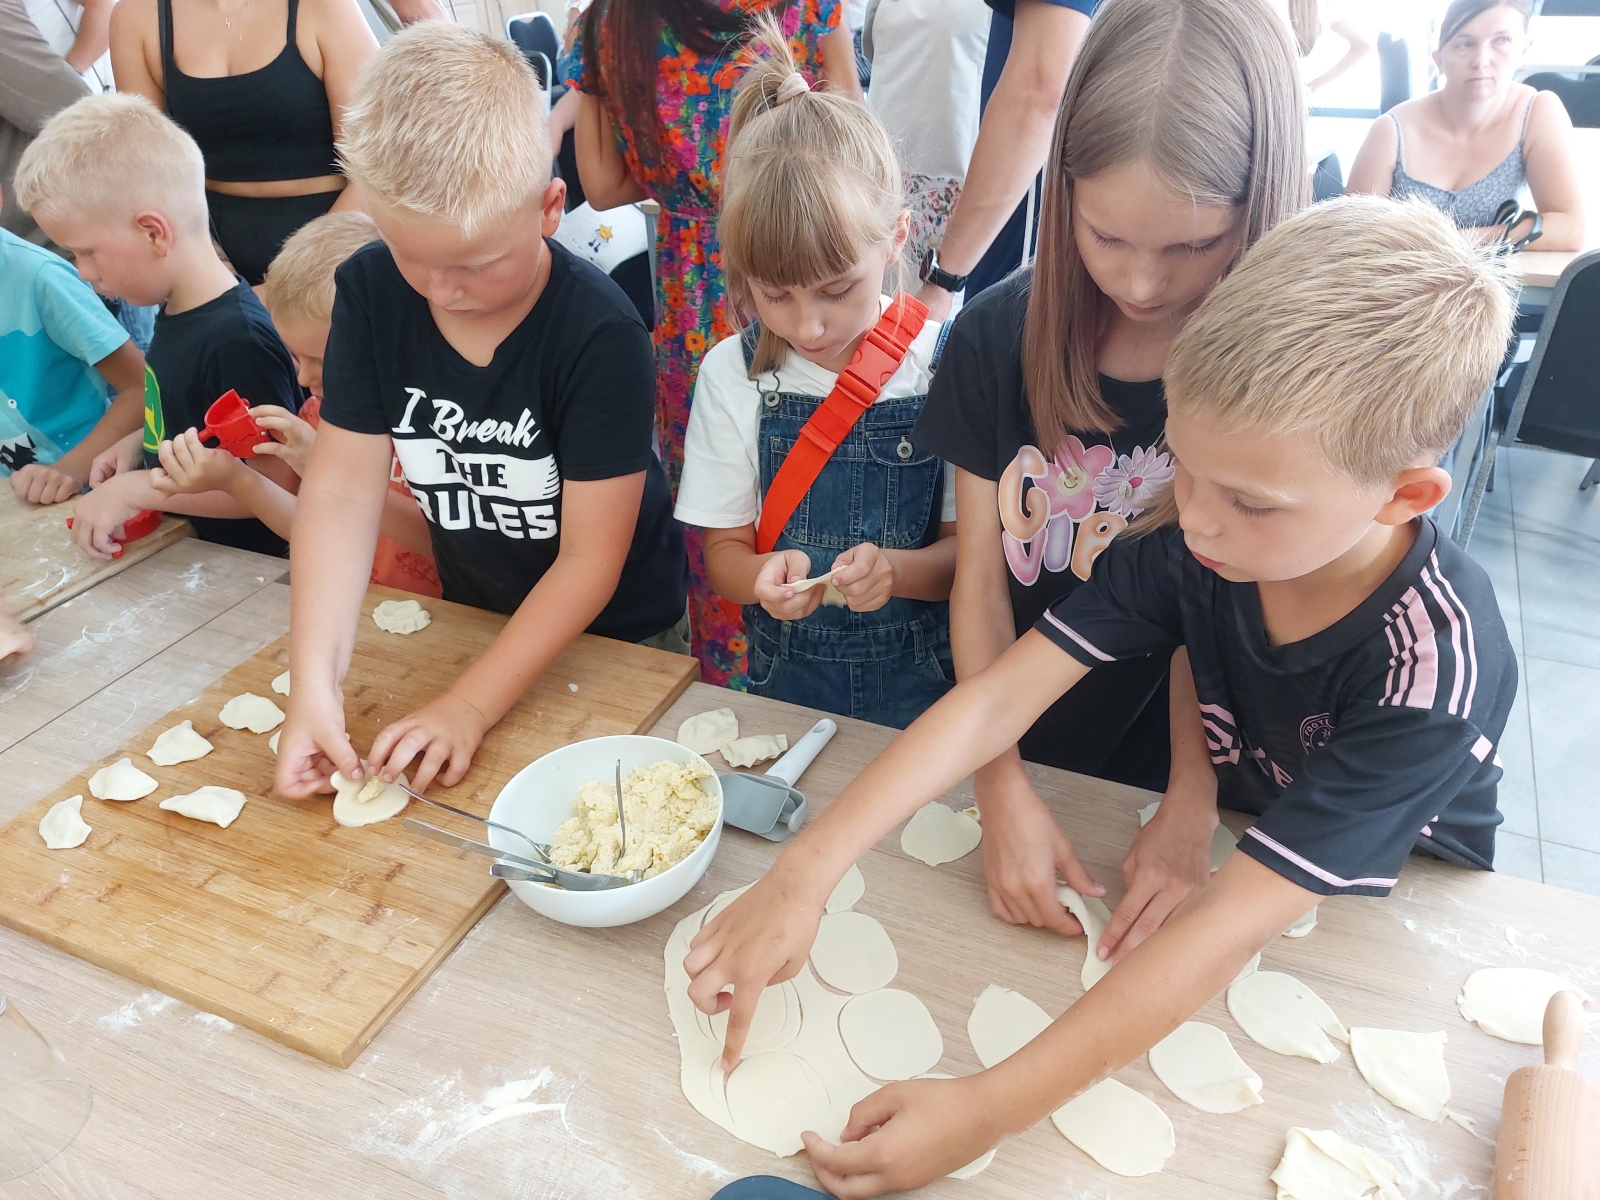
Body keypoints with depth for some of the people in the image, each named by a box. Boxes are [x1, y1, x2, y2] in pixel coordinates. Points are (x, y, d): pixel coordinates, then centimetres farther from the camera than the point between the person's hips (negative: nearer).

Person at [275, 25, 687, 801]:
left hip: (615, 636, -4)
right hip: (472, 614, 4)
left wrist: (469, 706, -29)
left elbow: (590, 560, -26)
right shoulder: (371, 292, -14)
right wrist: (313, 684, -24)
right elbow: (343, 487, -15)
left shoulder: (599, 334, -28)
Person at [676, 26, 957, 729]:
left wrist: (896, 570, -23)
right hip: (783, 675, 1)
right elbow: (722, 550, 3)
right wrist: (764, 578, -20)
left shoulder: (945, 367, -6)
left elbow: (968, 544, -2)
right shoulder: (733, 373, -2)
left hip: (921, 683, -1)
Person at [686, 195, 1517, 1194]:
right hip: (1224, 844, 4)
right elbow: (995, 700, -27)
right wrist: (806, 871, -36)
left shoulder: (1438, 665, -35)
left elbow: (1231, 932, -39)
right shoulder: (1193, 541, -24)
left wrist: (983, 1112, -43)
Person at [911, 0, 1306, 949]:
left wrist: (1191, 811, -25)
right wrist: (1005, 790, -17)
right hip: (1009, 755, 2)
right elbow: (979, 584, -11)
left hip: (1172, 773, -1)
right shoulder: (999, 337, -11)